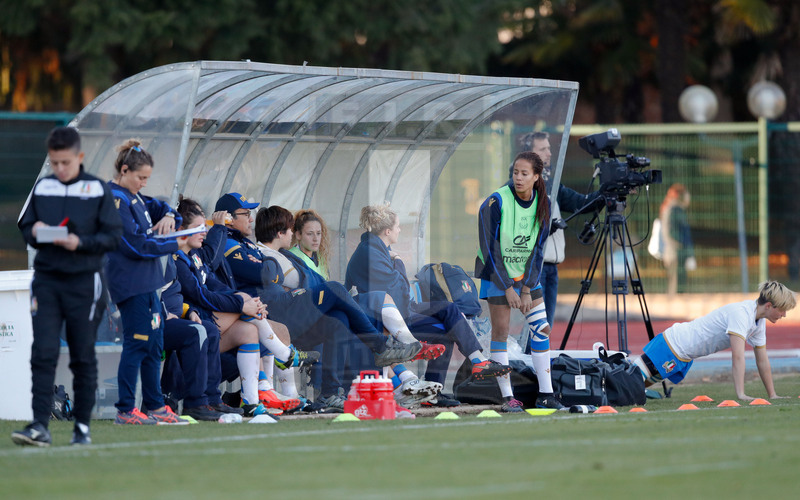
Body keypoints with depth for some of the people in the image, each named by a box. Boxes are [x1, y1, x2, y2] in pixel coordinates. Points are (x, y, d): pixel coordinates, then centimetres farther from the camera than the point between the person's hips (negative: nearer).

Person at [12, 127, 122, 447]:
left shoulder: (97, 190, -2)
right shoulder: (41, 188, 7)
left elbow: (113, 235, -3)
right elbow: (24, 228, 13)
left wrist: (80, 242, -18)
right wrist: (34, 232, -9)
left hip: (84, 280, -2)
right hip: (46, 279, 2)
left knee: (83, 357, 5)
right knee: (42, 354, -8)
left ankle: (82, 426, 13)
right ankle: (40, 426, -11)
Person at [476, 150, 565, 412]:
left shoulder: (543, 204, -5)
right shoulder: (496, 203, -18)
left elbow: (538, 248, -2)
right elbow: (490, 249, -16)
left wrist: (527, 289, -8)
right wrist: (508, 288, -16)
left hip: (527, 274, 4)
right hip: (498, 274, -4)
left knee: (541, 329, -1)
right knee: (500, 331, -7)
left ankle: (545, 395, 3)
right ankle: (507, 397, -3)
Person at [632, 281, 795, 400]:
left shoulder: (759, 322, 1)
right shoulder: (741, 313, -27)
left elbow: (762, 360, 9)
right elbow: (737, 356, -33)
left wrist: (772, 395, 8)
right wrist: (741, 395, -36)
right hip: (672, 345, -9)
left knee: (643, 382, 16)